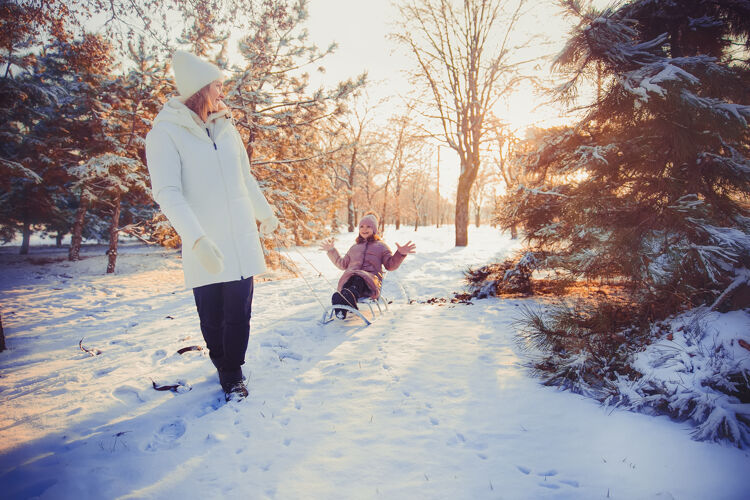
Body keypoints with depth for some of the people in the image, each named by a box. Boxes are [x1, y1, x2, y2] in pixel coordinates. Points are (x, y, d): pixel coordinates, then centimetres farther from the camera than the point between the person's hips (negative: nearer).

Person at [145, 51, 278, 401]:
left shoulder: (225, 127, 12)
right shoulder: (166, 132, -6)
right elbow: (167, 193, -17)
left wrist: (265, 213, 31)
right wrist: (197, 239, -29)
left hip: (241, 240, 4)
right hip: (205, 247, -4)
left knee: (239, 313, 4)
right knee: (212, 316, 6)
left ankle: (233, 373, 21)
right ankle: (223, 366, 29)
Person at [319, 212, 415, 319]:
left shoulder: (381, 246, 26)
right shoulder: (354, 247, 36)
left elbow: (390, 265, 15)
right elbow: (343, 264, 39)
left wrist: (400, 254, -2)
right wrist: (331, 250, 35)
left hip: (371, 279, -2)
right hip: (350, 277, 2)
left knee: (358, 280, -40)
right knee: (352, 278, -38)